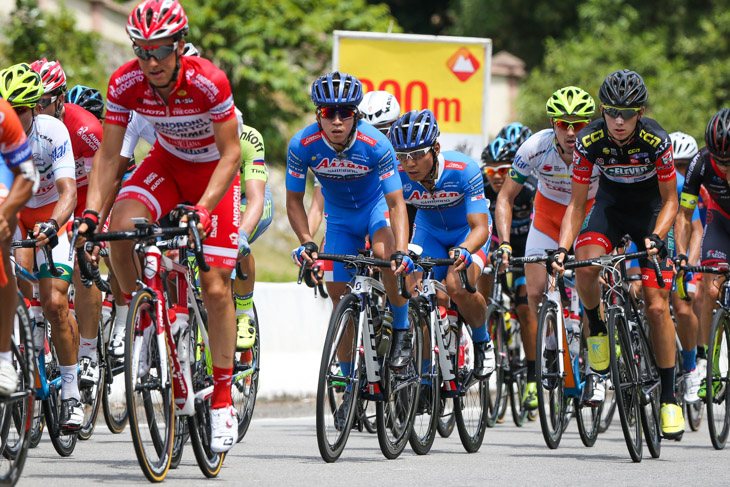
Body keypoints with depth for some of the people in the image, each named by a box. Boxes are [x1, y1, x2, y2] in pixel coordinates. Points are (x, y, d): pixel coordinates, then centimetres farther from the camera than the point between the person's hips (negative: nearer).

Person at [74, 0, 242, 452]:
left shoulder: (208, 82, -32)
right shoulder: (126, 83, -22)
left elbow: (231, 154, -26)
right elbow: (108, 154, -16)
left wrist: (202, 209, -39)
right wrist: (91, 213, -28)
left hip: (214, 169, -3)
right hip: (167, 162, 3)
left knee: (215, 286, -11)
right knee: (122, 226, -28)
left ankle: (223, 400, -1)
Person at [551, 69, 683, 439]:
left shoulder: (656, 141, -27)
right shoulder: (589, 141, -22)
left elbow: (670, 201, -15)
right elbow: (576, 204, -14)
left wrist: (656, 237, -32)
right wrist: (562, 248, -28)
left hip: (650, 211, -1)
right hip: (610, 206, 2)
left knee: (657, 307, -11)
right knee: (585, 265, -31)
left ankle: (668, 398, 0)